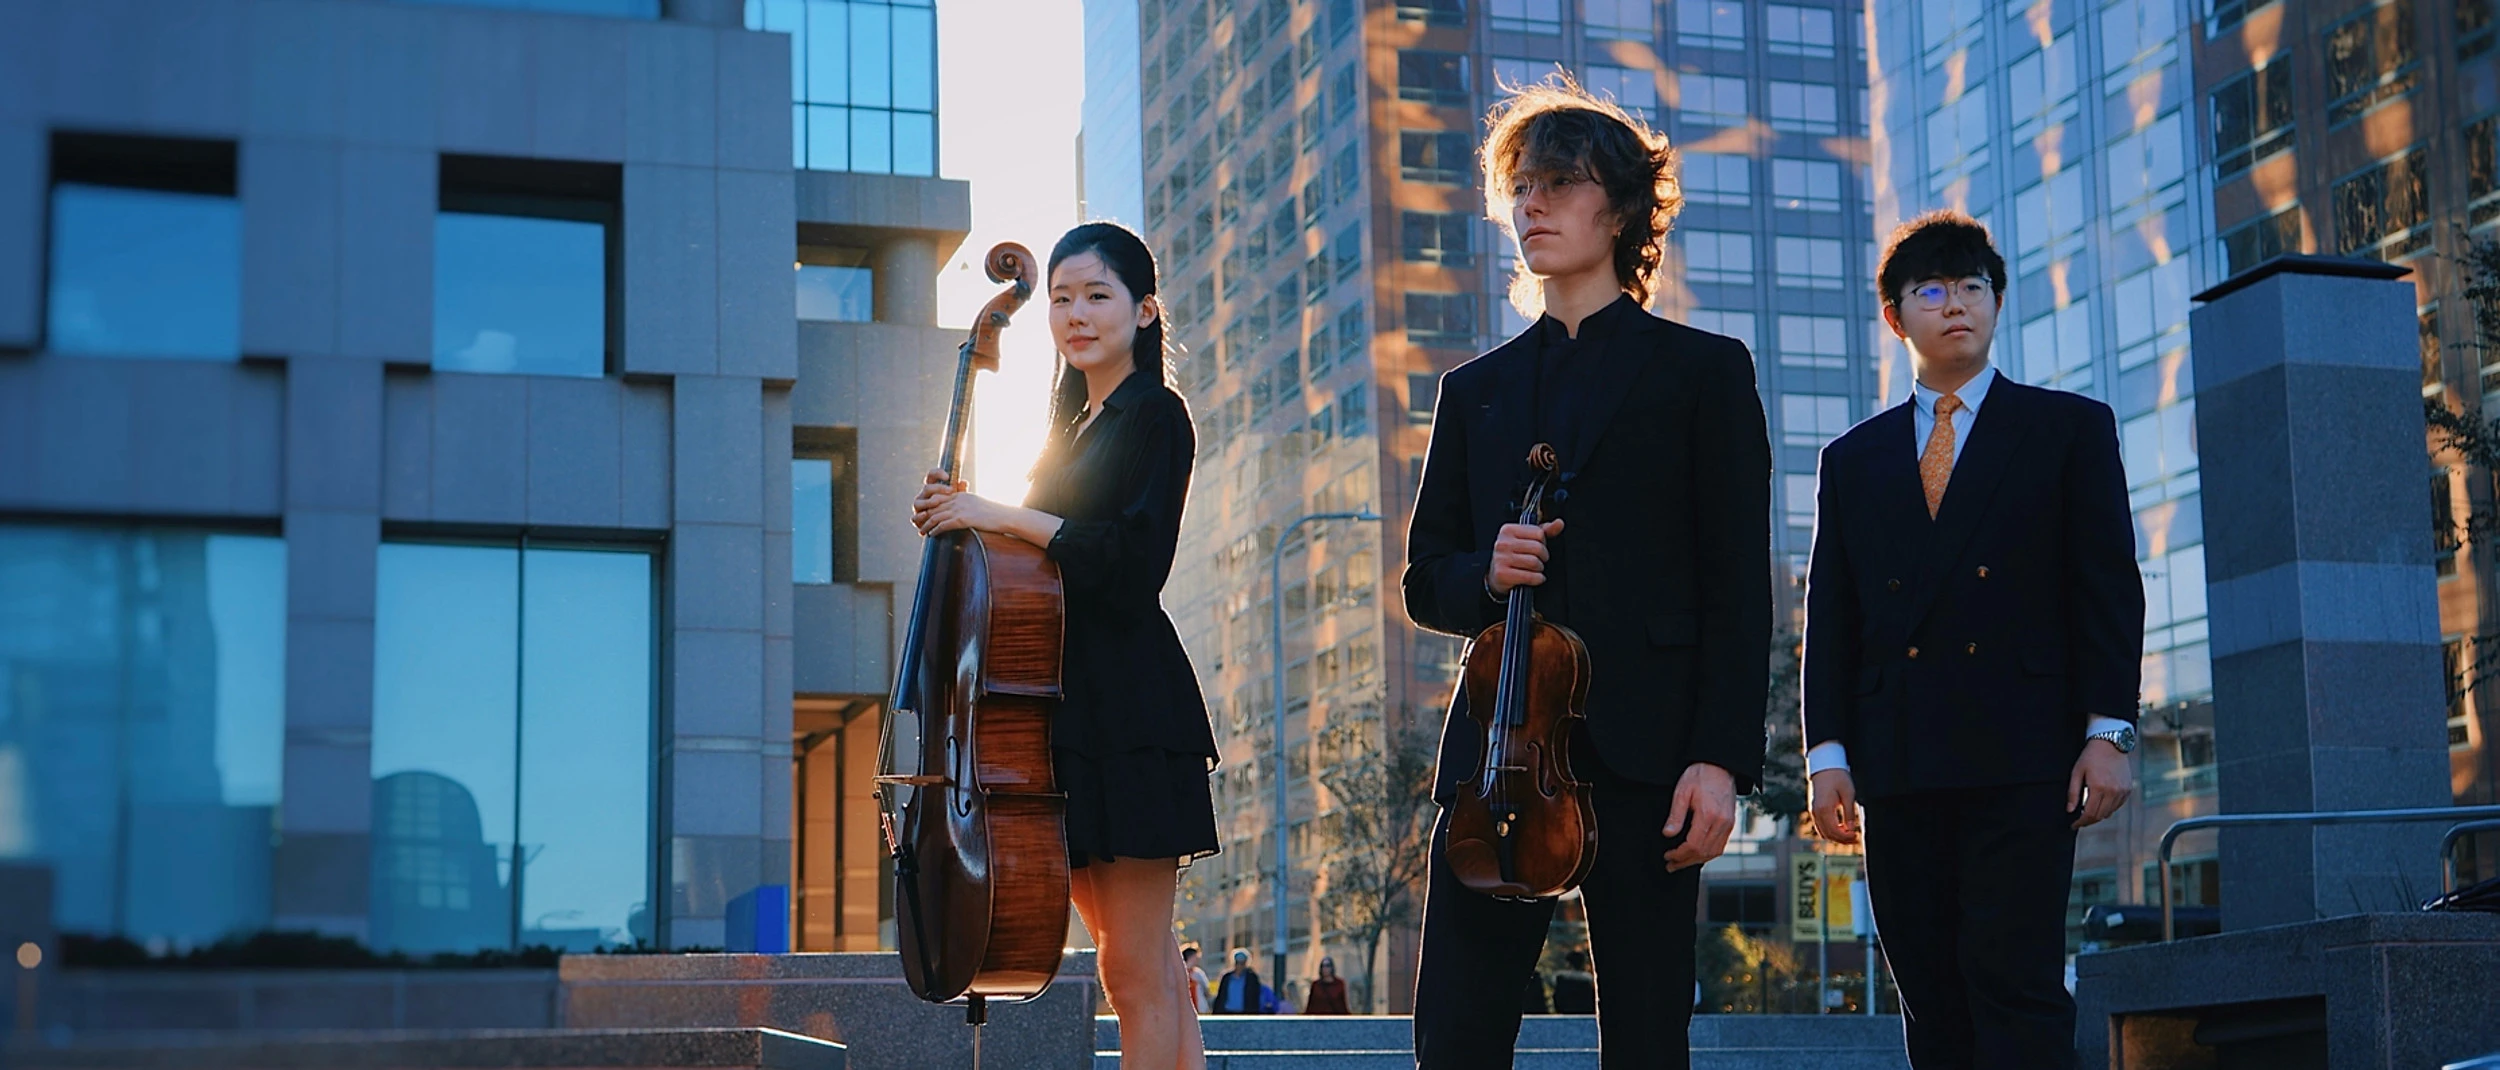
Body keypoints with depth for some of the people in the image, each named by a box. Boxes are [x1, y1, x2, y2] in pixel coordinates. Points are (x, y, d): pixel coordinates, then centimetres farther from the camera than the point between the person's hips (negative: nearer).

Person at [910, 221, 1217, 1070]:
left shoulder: (1153, 414, -4)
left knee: (1137, 973, -8)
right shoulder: (1073, 424, 21)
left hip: (1127, 705, -9)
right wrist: (962, 517, 4)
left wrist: (1005, 516, -16)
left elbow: (1132, 564, -18)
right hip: (1070, 705, 9)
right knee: (1139, 968, 9)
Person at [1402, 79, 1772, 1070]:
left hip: (1643, 749, -3)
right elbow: (1424, 581, 18)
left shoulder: (1701, 371, 8)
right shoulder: (1474, 391, 19)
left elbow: (1738, 585, 1)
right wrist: (1482, 575, -6)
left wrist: (1720, 757, -10)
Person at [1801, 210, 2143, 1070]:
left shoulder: (2070, 428, 11)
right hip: (1897, 766, 3)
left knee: (2016, 984, -12)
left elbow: (2109, 588, 4)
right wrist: (1827, 753, 4)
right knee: (1931, 997, 3)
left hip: (2022, 760, -3)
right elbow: (1829, 618, 14)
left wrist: (2108, 731, -6)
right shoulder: (1853, 459, 18)